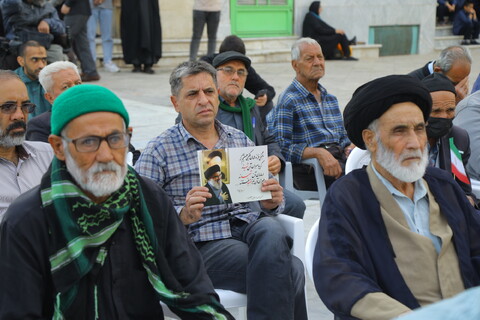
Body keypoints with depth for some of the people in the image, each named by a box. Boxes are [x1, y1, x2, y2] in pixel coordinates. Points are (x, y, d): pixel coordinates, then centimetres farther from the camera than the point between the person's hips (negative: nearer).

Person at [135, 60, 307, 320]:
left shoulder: (241, 140, 17)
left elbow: (265, 199, 19)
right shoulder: (158, 152, 2)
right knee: (291, 271, -26)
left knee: (270, 230, -32)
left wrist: (271, 203, -5)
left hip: (248, 226, 5)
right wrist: (183, 215, -24)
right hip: (202, 241, -5)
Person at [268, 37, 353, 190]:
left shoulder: (331, 99, 25)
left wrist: (350, 147, 7)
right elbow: (281, 147, -10)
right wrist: (318, 152, -22)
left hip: (339, 158, 7)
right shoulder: (289, 100, 0)